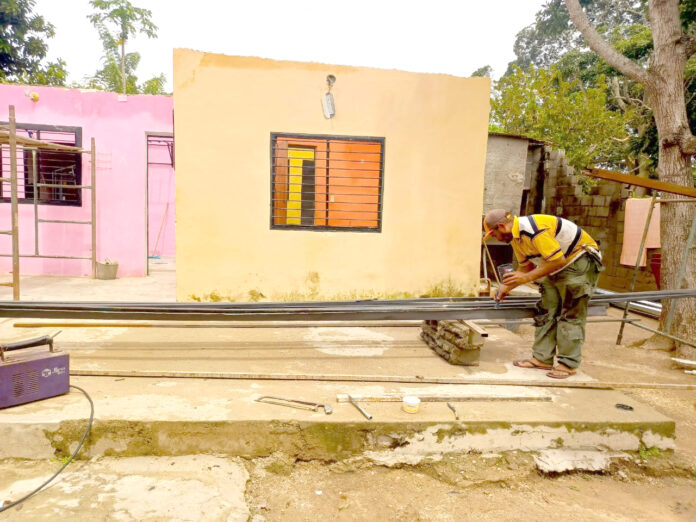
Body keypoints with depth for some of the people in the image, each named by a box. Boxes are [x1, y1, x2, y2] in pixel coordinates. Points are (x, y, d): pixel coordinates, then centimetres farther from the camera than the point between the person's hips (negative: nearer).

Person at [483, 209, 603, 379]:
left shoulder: (534, 230, -30)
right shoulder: (515, 236, 1)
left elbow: (559, 260, -31)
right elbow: (526, 266, 13)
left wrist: (527, 278, -28)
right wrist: (507, 287, 7)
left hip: (580, 259, -10)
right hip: (556, 267, 10)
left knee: (571, 315, -7)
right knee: (546, 312, 7)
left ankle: (568, 364, 1)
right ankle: (542, 358, 12)